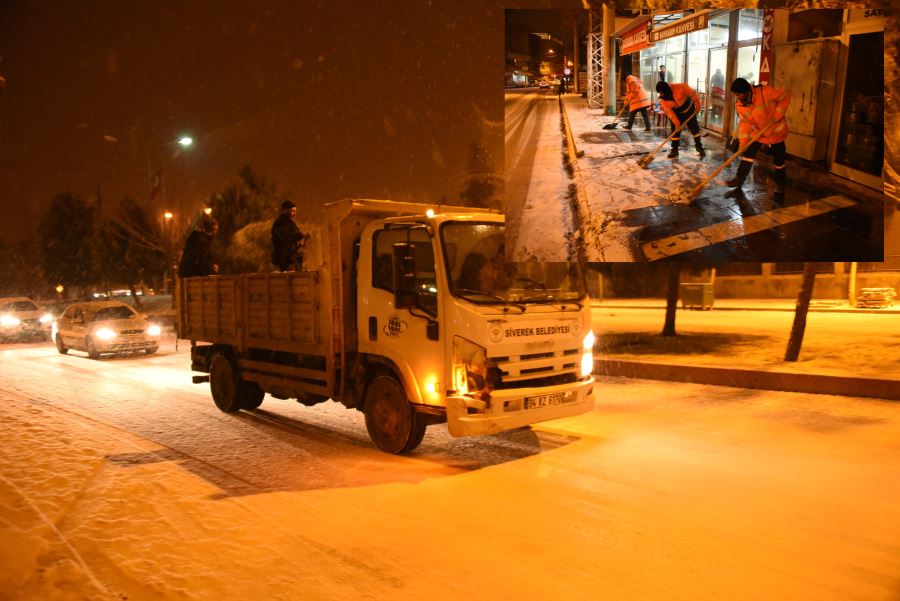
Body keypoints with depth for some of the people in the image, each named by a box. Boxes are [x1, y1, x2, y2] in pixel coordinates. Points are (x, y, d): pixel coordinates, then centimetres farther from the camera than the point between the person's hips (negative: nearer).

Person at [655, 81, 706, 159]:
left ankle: (699, 147, 10)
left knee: (694, 128, 1)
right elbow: (668, 111, -19)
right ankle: (674, 150, 7)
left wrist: (697, 105, -12)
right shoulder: (662, 98, -20)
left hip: (688, 109, -3)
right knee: (675, 130, -1)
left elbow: (693, 94, -21)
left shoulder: (680, 87, -32)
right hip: (676, 113, 3)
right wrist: (676, 122, -23)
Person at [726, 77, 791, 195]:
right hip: (757, 132, 4)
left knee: (778, 160, 6)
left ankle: (780, 184, 23)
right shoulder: (740, 105, -11)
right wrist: (743, 141, -20)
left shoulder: (765, 92, -28)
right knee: (748, 153, -3)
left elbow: (785, 97, -20)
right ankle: (739, 179, 10)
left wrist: (776, 116, -24)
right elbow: (745, 122, -11)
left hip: (776, 131, -4)